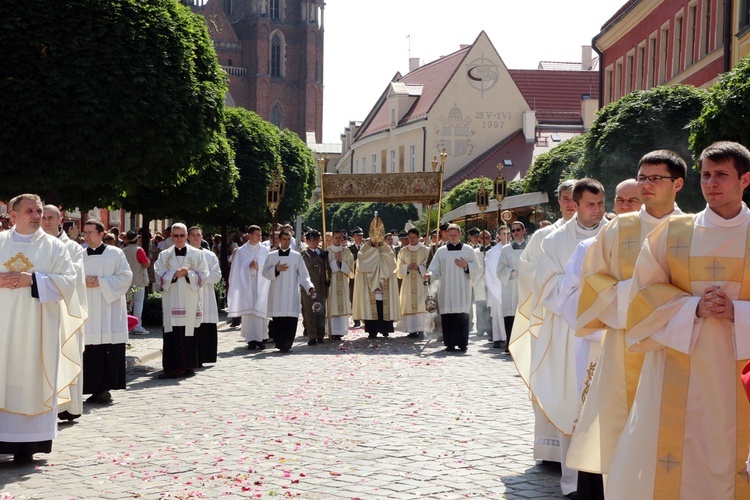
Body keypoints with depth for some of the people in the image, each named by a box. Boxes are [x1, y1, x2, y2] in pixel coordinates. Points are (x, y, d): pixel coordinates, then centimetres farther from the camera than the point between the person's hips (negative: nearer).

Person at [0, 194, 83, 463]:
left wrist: (33, 280, -15)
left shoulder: (53, 246, 4)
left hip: (36, 327, -2)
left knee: (31, 377, -2)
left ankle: (27, 443, 2)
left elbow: (68, 279, -4)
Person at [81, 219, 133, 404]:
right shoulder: (80, 256, 12)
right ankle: (95, 389, 7)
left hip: (110, 311, -3)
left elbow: (126, 277, -4)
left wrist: (100, 282, -13)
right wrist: (83, 282, -9)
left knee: (110, 350, -7)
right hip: (88, 311, 3)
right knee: (90, 352, 0)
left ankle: (105, 388, -2)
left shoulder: (115, 254, 2)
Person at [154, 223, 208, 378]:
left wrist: (188, 273, -15)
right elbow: (160, 275, 2)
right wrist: (175, 274, -13)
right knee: (172, 333, -4)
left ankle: (188, 366, 8)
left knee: (189, 333, -1)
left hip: (190, 300, -1)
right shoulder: (164, 255, 10)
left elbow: (203, 274, 1)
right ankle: (172, 367, -2)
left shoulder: (197, 254, 6)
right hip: (171, 300, 1)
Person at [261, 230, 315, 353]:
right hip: (276, 294, 1)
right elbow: (265, 272, 8)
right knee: (277, 319, -2)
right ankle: (279, 342, 13)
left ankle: (285, 345, -9)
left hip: (292, 294, -1)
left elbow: (303, 274, 5)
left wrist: (309, 287, -9)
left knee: (291, 318, -11)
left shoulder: (297, 256, 7)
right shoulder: (271, 256, 10)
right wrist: (276, 269, -9)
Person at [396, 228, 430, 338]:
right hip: (408, 283, 2)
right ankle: (412, 330, -3)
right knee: (409, 305, -5)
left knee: (421, 305, -8)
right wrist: (407, 267, -9)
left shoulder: (425, 250, 4)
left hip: (421, 282, -2)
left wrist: (419, 267, -13)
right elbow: (399, 269, 10)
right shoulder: (403, 251, 10)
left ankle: (421, 329, -5)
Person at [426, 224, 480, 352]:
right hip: (446, 289, 1)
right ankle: (450, 343, 2)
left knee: (462, 315, -7)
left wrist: (466, 266, -8)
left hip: (462, 289, -1)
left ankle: (462, 343, -2)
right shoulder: (441, 251, 11)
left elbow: (477, 269, 9)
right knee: (447, 315, -4)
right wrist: (430, 275, -13)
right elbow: (435, 268, 7)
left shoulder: (468, 250, 9)